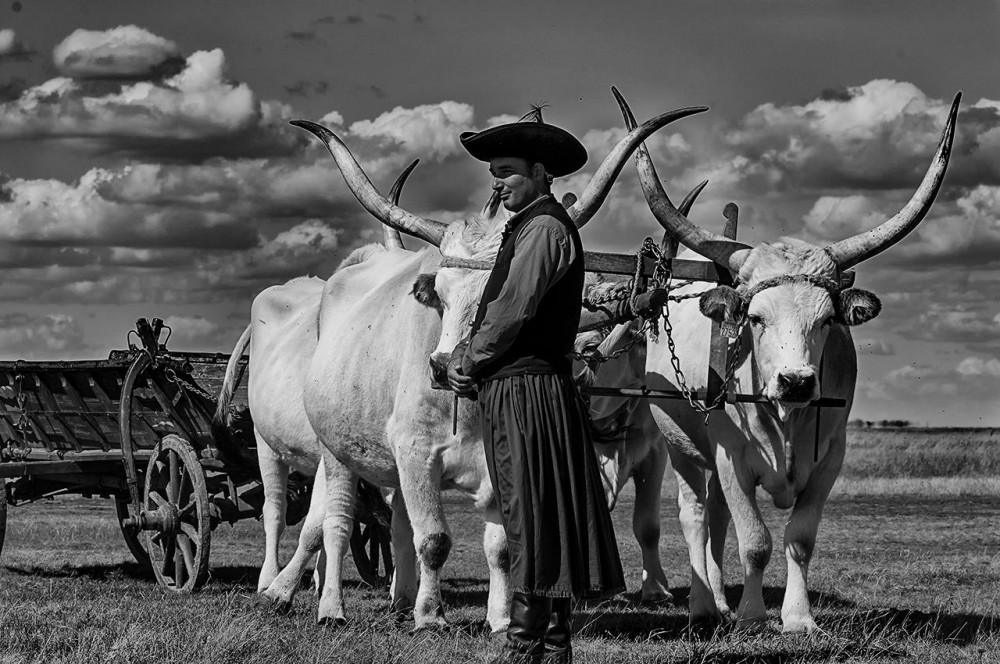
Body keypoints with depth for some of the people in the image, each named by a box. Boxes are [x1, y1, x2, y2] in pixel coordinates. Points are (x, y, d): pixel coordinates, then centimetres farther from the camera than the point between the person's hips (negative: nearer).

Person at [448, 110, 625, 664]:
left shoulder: (545, 228, -10)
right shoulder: (525, 229, 21)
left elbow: (514, 309, -17)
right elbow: (493, 311, 22)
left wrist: (472, 362, -6)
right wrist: (464, 354, 6)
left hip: (529, 386, -10)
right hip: (509, 391, 10)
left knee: (532, 520, -9)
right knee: (541, 525, 10)